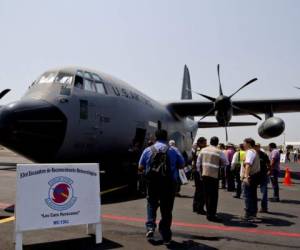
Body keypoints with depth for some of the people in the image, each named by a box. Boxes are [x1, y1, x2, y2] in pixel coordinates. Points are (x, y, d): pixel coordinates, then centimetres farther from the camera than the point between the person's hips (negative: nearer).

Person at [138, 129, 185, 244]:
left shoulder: (148, 150, -1)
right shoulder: (173, 151, -2)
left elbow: (140, 167, 1)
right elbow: (182, 165, 5)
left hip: (152, 182, 1)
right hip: (169, 183, 0)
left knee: (151, 204, 22)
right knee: (167, 209, 10)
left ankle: (150, 227, 8)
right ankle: (166, 235, 17)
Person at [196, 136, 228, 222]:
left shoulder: (203, 150, 5)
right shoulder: (219, 152, -8)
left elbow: (198, 163, 8)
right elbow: (226, 163, 1)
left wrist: (200, 172, 17)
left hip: (204, 174, 5)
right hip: (214, 176, -5)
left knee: (207, 194, 14)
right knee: (213, 195, 2)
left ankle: (208, 213, 24)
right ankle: (211, 215, 4)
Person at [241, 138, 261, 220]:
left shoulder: (249, 152, -16)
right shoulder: (255, 152, 16)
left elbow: (248, 165, -30)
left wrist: (246, 176, -39)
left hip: (250, 177, -11)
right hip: (256, 175, 11)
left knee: (248, 196, -6)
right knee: (253, 195, 19)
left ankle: (248, 214, -3)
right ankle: (253, 212, 31)